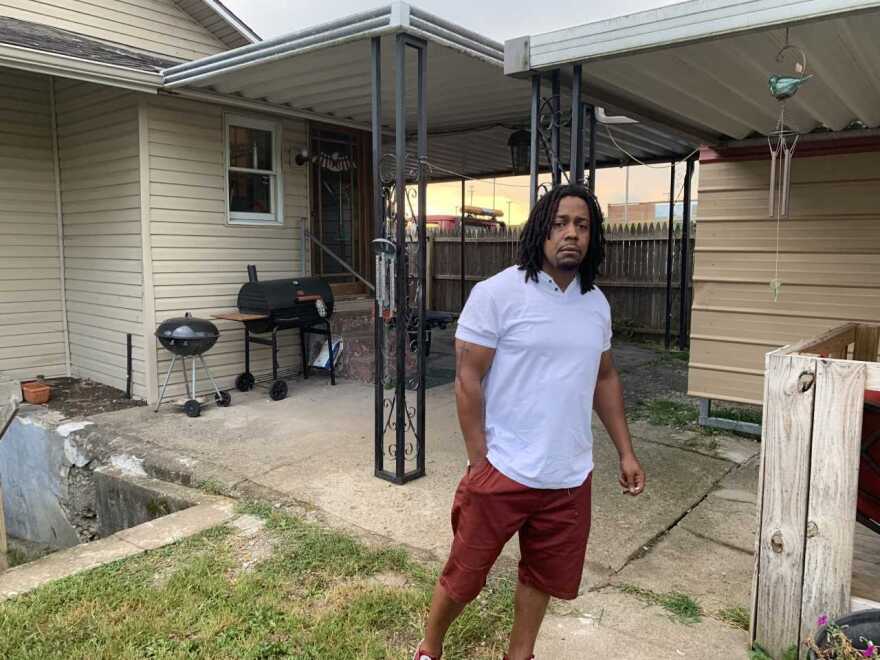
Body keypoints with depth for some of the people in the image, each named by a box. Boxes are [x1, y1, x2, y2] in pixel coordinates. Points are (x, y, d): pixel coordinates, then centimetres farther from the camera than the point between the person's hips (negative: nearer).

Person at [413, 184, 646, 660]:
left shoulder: (597, 303, 6)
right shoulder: (496, 294, -13)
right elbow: (467, 380, -13)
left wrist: (626, 452, 13)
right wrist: (478, 463, -13)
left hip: (570, 477, 6)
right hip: (502, 471, -5)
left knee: (544, 576, 20)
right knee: (464, 575, 10)